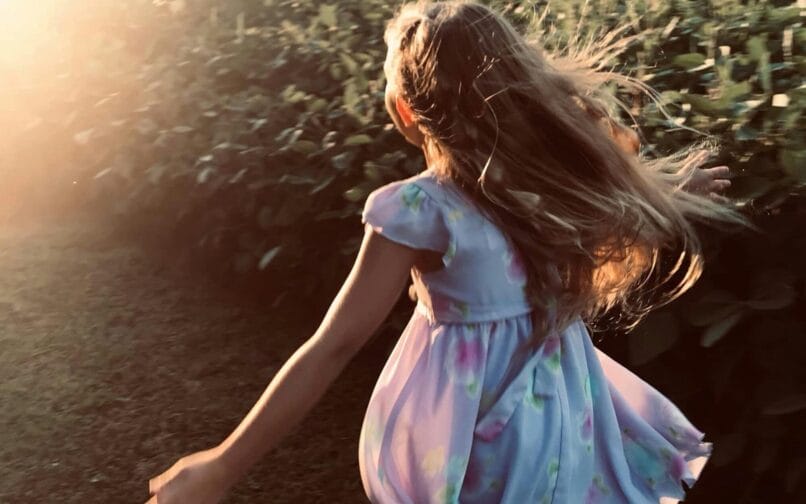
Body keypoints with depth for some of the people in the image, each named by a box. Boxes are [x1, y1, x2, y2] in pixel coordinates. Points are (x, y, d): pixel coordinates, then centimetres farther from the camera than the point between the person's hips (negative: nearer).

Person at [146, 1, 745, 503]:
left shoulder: (419, 209, -24)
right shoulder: (561, 168, -8)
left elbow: (334, 347, -25)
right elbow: (626, 193, 13)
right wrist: (680, 189, 37)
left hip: (474, 428, -4)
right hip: (561, 403, 5)